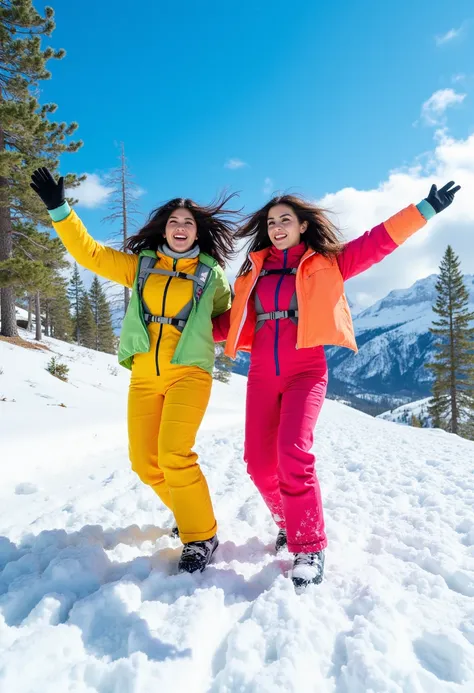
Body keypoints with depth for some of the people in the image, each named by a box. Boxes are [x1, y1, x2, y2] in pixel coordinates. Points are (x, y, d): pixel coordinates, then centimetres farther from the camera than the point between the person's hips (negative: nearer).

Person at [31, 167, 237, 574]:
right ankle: (191, 512, 27)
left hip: (188, 373, -4)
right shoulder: (140, 265, 11)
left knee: (174, 455, -20)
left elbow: (227, 321, 18)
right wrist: (60, 210, 3)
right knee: (145, 463, 2)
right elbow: (89, 253, 9)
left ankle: (201, 536, 0)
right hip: (144, 377, 4)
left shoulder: (211, 273, 6)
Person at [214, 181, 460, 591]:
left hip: (306, 373, -3)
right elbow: (235, 319, 15)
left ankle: (310, 547, -4)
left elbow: (378, 242, 2)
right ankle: (290, 521, 29)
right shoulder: (255, 269, 14)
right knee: (259, 462, 0)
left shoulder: (327, 263, 6)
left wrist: (426, 209, -2)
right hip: (262, 376, 4)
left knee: (294, 453, -21)